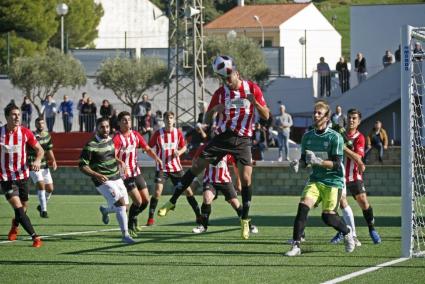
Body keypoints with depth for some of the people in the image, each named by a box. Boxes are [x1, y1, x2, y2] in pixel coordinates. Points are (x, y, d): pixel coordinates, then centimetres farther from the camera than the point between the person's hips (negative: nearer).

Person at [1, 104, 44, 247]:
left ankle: (15, 225, 47)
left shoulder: (25, 132, -5)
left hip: (22, 175, 3)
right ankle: (35, 237, -19)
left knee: (24, 207, 13)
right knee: (18, 207, -18)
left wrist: (37, 160, -19)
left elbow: (40, 150, 3)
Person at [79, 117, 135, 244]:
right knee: (120, 203, -21)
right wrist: (96, 175, -28)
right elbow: (82, 166, -15)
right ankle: (125, 235, -17)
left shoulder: (111, 140, 6)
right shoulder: (91, 145, -15)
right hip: (104, 181, -7)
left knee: (124, 207, 10)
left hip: (117, 178, 7)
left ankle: (105, 210, 43)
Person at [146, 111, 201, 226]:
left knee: (187, 190, 0)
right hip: (162, 168, -2)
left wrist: (179, 152, -10)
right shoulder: (158, 134, -7)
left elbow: (184, 147, 12)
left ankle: (199, 215, 9)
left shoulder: (178, 133, 0)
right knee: (157, 191, -16)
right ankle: (151, 218, -5)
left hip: (176, 167, 2)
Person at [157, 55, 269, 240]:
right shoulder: (220, 93, 2)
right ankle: (172, 202, 6)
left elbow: (266, 116, -2)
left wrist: (255, 103, -22)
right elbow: (206, 120, 8)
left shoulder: (252, 89, -2)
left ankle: (245, 220, 2)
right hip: (222, 136, 2)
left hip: (242, 140, -2)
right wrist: (214, 110, -15)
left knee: (246, 178, -12)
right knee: (196, 167, -3)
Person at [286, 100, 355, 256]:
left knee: (328, 216, -8)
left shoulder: (335, 137, -10)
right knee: (303, 206, -19)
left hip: (333, 180, -4)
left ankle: (347, 232, 25)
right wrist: (298, 163, -9)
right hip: (315, 179, 4)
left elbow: (336, 164, -15)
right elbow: (304, 160, 14)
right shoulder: (307, 136, 6)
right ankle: (296, 246, -18)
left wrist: (318, 161, -28)